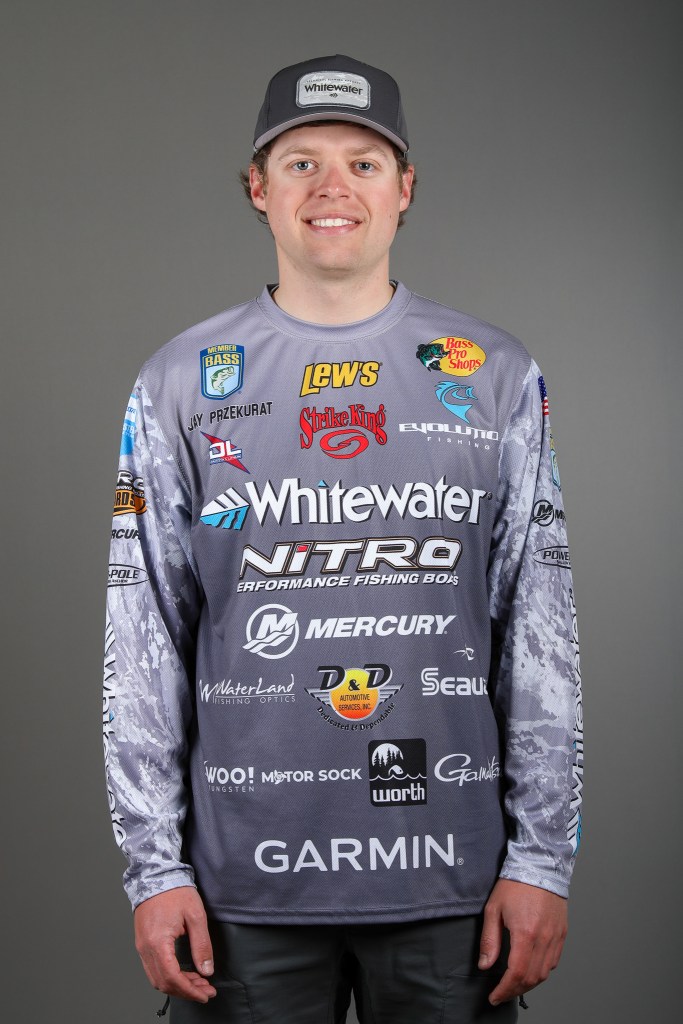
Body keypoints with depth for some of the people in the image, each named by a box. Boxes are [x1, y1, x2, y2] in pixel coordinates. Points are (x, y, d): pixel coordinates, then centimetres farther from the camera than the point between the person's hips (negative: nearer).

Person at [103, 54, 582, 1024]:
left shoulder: (495, 377, 3)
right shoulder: (182, 382, 3)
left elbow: (543, 633, 3)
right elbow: (144, 643, 2)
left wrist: (542, 855, -1)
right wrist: (154, 867, -1)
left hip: (450, 873, 0)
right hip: (246, 877, 0)